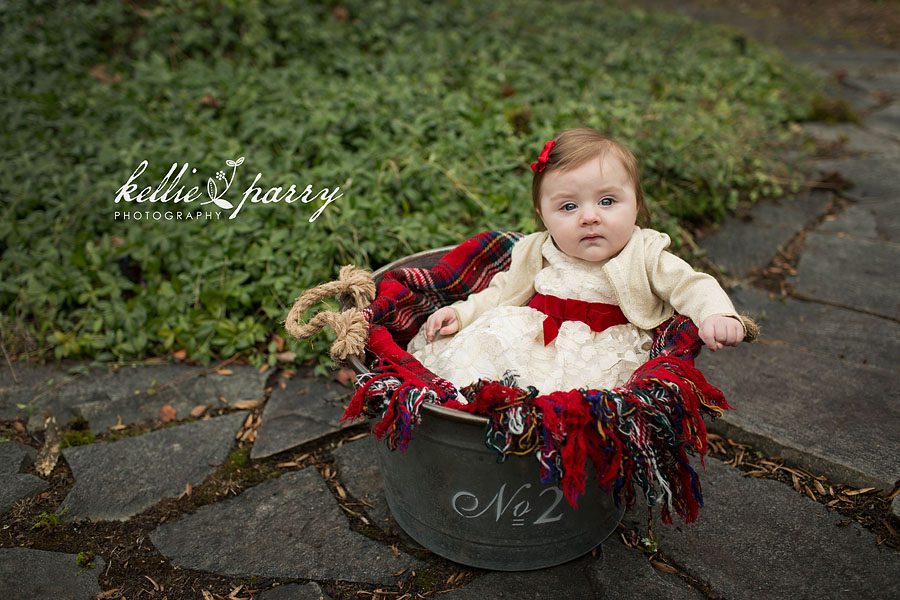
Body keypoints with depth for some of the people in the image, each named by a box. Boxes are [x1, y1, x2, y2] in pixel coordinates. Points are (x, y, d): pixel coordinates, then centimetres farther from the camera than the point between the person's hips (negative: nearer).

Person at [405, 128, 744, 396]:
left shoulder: (646, 258, 0)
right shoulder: (536, 255, 8)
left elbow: (692, 286, -3)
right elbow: (500, 293, 17)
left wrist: (718, 315, -24)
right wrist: (459, 313, 3)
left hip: (603, 354, -3)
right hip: (537, 340, 4)